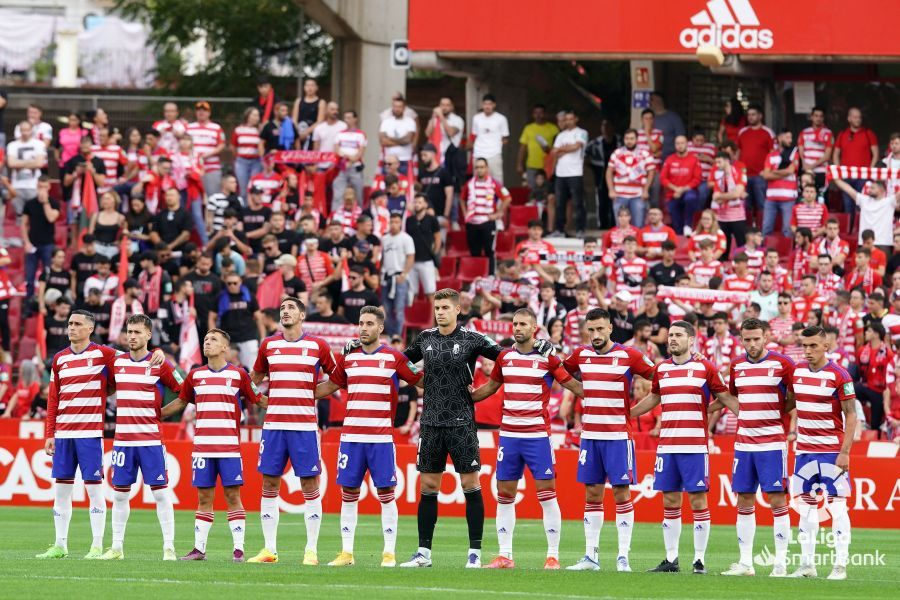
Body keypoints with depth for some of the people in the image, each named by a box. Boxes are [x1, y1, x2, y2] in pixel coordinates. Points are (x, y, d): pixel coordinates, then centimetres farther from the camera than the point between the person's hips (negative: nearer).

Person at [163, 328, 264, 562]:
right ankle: (199, 548, 7)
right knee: (204, 497, 5)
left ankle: (239, 549, -2)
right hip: (202, 446, 3)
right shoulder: (195, 375, 12)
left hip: (229, 446, -3)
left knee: (232, 496, -4)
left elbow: (259, 400, 9)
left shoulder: (238, 375, 3)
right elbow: (181, 402, 24)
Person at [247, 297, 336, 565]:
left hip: (305, 425, -3)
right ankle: (269, 550, 7)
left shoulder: (318, 346, 2)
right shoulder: (268, 345, 9)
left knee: (310, 485, -3)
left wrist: (313, 393, 5)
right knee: (269, 485, 2)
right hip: (273, 424, 3)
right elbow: (255, 377, 24)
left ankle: (312, 550, 2)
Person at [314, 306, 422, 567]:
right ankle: (346, 552, 8)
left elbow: (421, 380, 8)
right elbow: (330, 386, 22)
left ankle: (389, 553, 2)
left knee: (386, 494, -3)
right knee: (348, 493, 3)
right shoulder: (348, 358, 10)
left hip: (382, 437, -3)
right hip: (351, 436, 3)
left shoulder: (394, 358, 0)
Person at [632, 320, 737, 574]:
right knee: (670, 501, 6)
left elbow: (725, 397, 3)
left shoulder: (704, 368, -1)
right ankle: (671, 559, 11)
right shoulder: (661, 369, 12)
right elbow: (654, 398, 26)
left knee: (698, 500, -4)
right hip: (667, 446, 4)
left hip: (695, 446, -4)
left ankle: (700, 560, 0)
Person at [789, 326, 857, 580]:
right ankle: (807, 564, 10)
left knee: (837, 506, -6)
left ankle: (840, 565, -5)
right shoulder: (797, 371, 7)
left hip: (832, 450, -6)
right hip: (804, 450, 6)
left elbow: (851, 415, -9)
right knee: (806, 505, 6)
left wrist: (845, 452, -15)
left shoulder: (838, 376, -10)